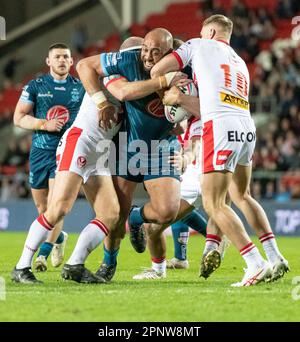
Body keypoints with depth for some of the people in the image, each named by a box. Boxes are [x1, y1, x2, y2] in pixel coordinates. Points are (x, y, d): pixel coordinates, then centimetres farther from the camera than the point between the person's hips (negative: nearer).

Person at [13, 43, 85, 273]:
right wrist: (44, 124, -14)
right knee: (41, 205, 9)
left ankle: (43, 255, -11)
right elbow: (19, 117, 0)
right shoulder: (35, 86, 3)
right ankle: (59, 237, 37)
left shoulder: (80, 88, 6)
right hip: (40, 150, 2)